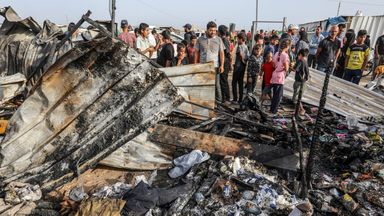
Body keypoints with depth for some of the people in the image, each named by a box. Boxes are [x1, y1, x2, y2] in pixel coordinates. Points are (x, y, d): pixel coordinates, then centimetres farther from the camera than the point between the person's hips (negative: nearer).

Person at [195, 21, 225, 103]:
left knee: (216, 85, 2)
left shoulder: (218, 39, 4)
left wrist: (222, 65, -6)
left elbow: (221, 53, 2)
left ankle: (218, 101, 11)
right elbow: (196, 53, 7)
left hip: (215, 66, -1)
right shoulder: (200, 39, 6)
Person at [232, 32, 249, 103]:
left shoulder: (239, 46, -13)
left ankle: (235, 99, -1)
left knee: (234, 82, -1)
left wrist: (243, 60, -9)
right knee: (241, 82, 11)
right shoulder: (246, 47, 12)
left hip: (238, 66, -8)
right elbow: (247, 57, 12)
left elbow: (241, 55, -22)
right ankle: (240, 99, 15)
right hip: (243, 66, 8)